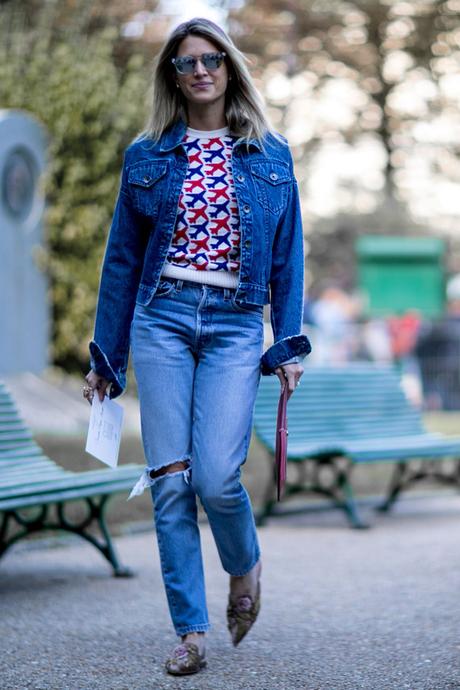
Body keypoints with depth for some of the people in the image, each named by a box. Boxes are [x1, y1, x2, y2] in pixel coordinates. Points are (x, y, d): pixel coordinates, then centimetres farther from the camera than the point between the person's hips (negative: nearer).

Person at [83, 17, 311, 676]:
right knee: (170, 480, -4)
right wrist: (105, 358, 11)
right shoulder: (147, 157, 9)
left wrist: (288, 344, 2)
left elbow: (287, 257, 10)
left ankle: (245, 565, 20)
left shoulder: (271, 156, 9)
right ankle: (191, 632, 5)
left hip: (235, 327, -1)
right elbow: (122, 259, 12)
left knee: (216, 476, -14)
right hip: (161, 319, 1)